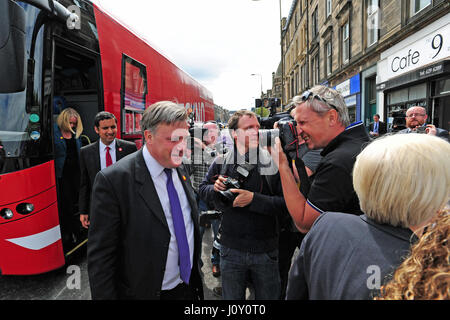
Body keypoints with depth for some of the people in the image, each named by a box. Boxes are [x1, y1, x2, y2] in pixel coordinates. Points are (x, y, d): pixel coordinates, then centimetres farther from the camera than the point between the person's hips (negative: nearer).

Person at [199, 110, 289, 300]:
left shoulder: (272, 163, -10)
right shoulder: (221, 163, -2)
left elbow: (286, 204, -15)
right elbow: (202, 189, 11)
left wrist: (254, 199, -25)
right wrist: (215, 188, -11)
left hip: (266, 251, -1)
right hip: (231, 250, 1)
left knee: (269, 296, 20)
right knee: (231, 297, 20)